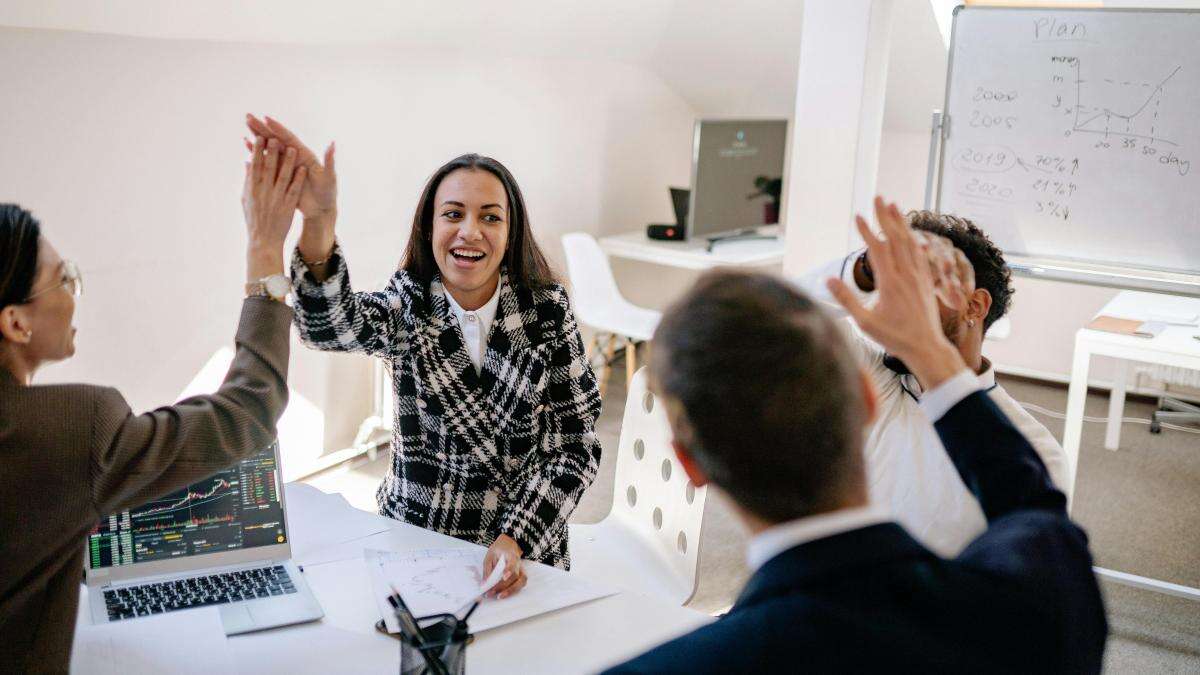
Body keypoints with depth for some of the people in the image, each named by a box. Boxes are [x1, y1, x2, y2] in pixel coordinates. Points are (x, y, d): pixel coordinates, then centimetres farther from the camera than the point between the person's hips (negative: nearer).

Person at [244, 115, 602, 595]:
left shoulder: (547, 310, -3)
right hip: (410, 545, 0)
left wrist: (516, 540, -17)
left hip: (520, 554, 0)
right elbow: (328, 323, -25)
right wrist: (318, 221, -43)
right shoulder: (407, 307, -3)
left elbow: (575, 445, -4)